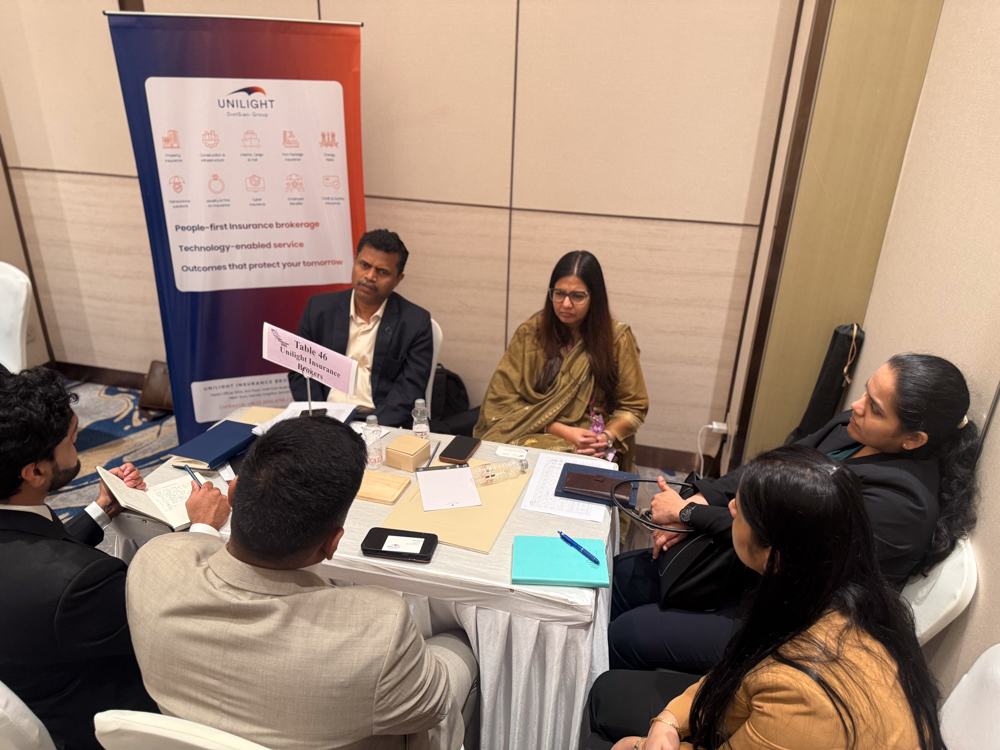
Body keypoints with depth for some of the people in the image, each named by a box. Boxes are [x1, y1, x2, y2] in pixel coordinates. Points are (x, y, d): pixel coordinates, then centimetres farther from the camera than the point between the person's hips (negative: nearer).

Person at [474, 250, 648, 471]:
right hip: (537, 437, 1)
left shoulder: (616, 337, 2)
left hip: (594, 450, 0)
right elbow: (503, 399, -3)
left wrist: (607, 436, -14)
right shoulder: (531, 333, 1)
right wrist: (560, 430, -13)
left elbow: (634, 407, 7)